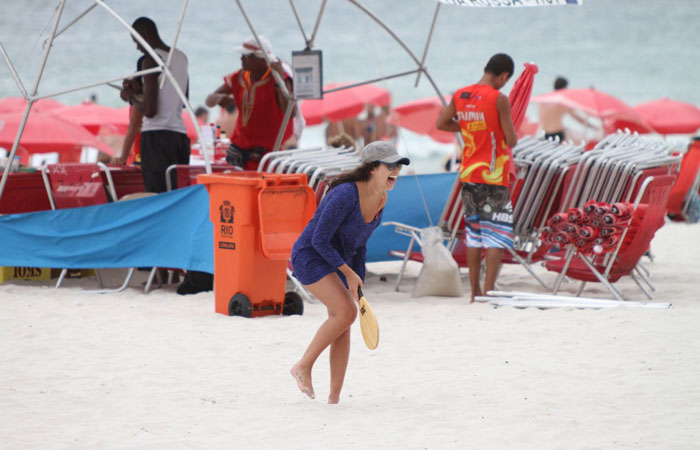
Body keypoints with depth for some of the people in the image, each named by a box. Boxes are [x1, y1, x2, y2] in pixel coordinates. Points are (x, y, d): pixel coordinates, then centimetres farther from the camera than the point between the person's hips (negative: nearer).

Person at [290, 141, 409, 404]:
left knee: (343, 329, 2)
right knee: (346, 312, -23)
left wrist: (357, 285, 11)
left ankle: (334, 398, 7)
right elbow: (319, 239, -23)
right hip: (310, 256, -8)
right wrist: (349, 273, -19)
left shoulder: (381, 200, 0)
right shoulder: (346, 195, -27)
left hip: (339, 262, 8)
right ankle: (304, 366, -7)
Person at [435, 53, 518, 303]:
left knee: (474, 231, 13)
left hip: (468, 173, 6)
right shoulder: (499, 99, -14)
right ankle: (489, 290, -9)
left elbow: (441, 124, 16)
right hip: (494, 175, -6)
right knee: (498, 232, -2)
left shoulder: (460, 95, 4)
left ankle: (475, 292, 15)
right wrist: (511, 131, 8)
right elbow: (512, 140, -13)